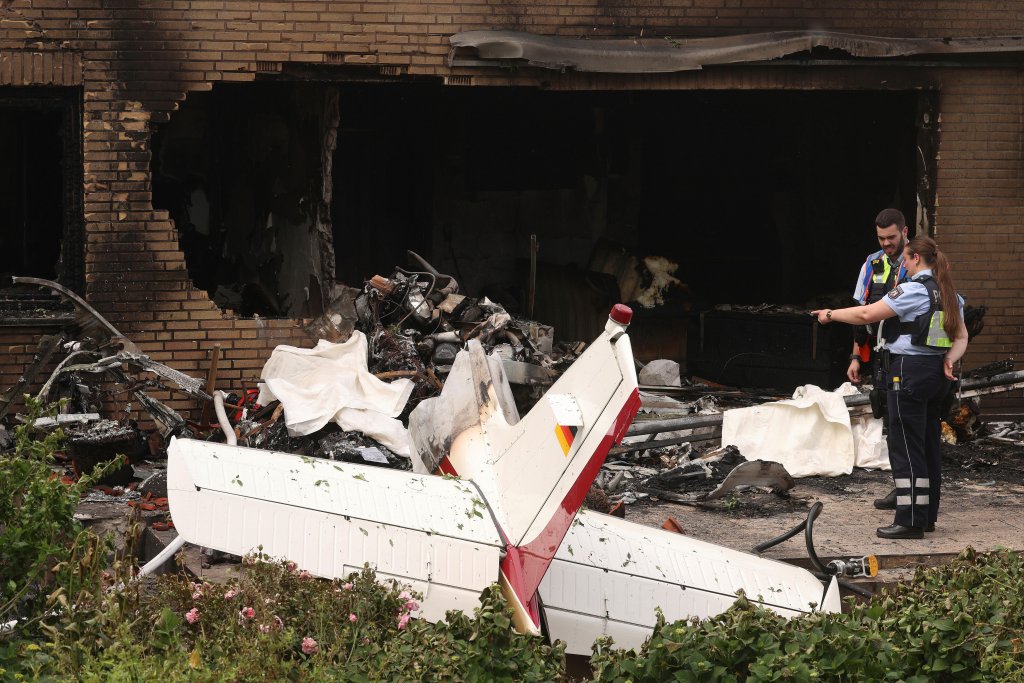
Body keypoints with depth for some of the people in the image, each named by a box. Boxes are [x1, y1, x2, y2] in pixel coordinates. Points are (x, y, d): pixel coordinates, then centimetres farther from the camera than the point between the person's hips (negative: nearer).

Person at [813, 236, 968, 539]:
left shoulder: (912, 291, -14)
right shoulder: (949, 294, 12)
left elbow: (867, 314, -14)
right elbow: (961, 337, 13)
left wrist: (831, 315, -1)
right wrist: (949, 361, -2)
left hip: (909, 370, -8)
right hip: (936, 373, 8)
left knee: (905, 446, -6)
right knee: (929, 443, 13)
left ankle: (910, 520, -8)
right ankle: (927, 515, 19)